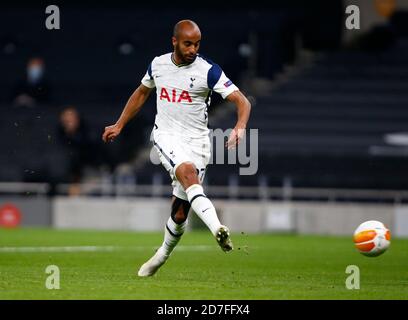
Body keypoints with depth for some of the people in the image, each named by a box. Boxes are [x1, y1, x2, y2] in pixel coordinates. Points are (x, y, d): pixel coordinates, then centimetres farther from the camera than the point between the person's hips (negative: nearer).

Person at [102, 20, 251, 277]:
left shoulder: (208, 71, -9)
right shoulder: (158, 65, 4)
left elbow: (242, 101, -14)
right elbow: (142, 93, 23)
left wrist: (240, 127, -34)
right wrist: (119, 126, 25)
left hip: (196, 140, -1)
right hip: (166, 136, 1)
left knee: (180, 211, 1)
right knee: (188, 171, -32)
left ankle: (164, 254, 29)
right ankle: (217, 228, -48)